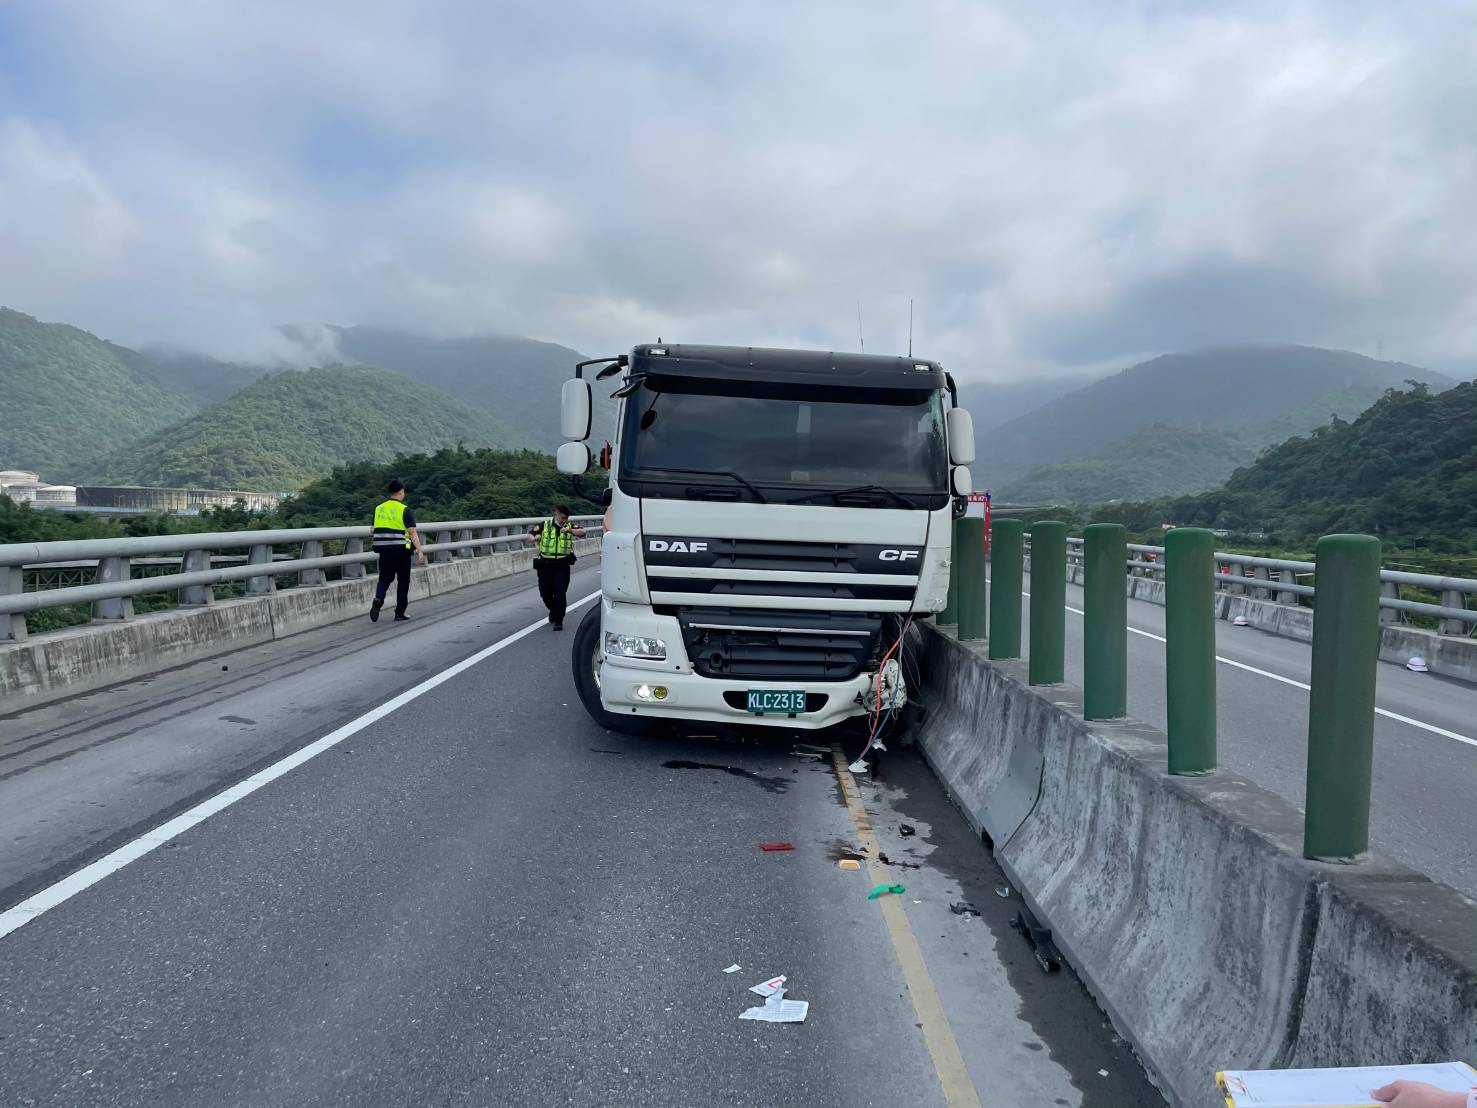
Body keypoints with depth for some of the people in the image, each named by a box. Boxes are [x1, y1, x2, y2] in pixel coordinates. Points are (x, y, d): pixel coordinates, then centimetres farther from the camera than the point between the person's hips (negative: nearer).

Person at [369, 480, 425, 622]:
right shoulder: (405, 510, -7)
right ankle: (399, 613, 10)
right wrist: (420, 550, -17)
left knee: (384, 578, 14)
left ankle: (378, 600, -14)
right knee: (403, 581, 8)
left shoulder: (378, 508, 8)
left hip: (384, 550, 4)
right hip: (401, 550, -4)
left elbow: (375, 529, 18)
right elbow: (412, 532, -15)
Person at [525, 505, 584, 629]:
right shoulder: (544, 526, 4)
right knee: (545, 593, 8)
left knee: (560, 594, -8)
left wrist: (570, 530, -27)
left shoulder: (570, 526, 6)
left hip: (562, 566, -1)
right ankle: (553, 611, 38)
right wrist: (534, 538, -20)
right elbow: (527, 537, 2)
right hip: (545, 565, 1)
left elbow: (582, 532, -11)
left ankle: (558, 621, 1)